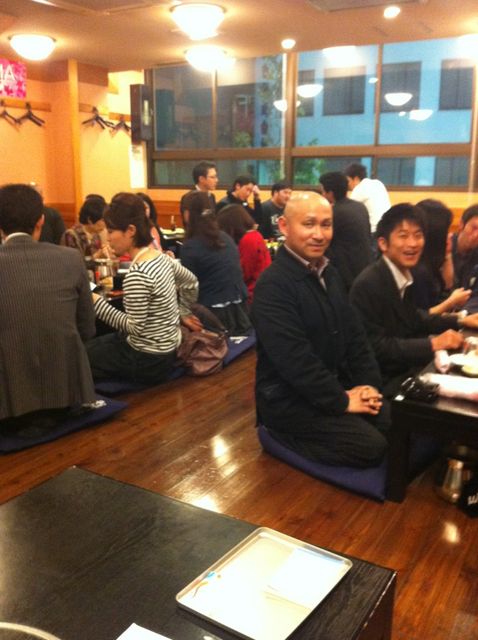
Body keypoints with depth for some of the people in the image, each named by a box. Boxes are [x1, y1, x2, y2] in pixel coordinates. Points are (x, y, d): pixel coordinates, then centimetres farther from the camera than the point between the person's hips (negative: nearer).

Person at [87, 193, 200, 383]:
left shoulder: (137, 275, -26)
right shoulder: (162, 258, 0)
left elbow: (135, 327, -23)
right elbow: (190, 281, 16)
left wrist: (98, 303, -18)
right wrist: (183, 313, 22)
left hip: (148, 360, -9)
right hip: (166, 349, 9)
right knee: (94, 343, 24)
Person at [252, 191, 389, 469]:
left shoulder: (329, 273, 9)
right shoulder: (273, 285, -22)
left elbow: (355, 334, 11)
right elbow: (295, 360, -26)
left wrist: (370, 383, -2)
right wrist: (341, 401, -18)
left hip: (337, 384, 9)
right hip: (289, 399, -8)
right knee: (372, 446, -15)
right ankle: (290, 433, 1)